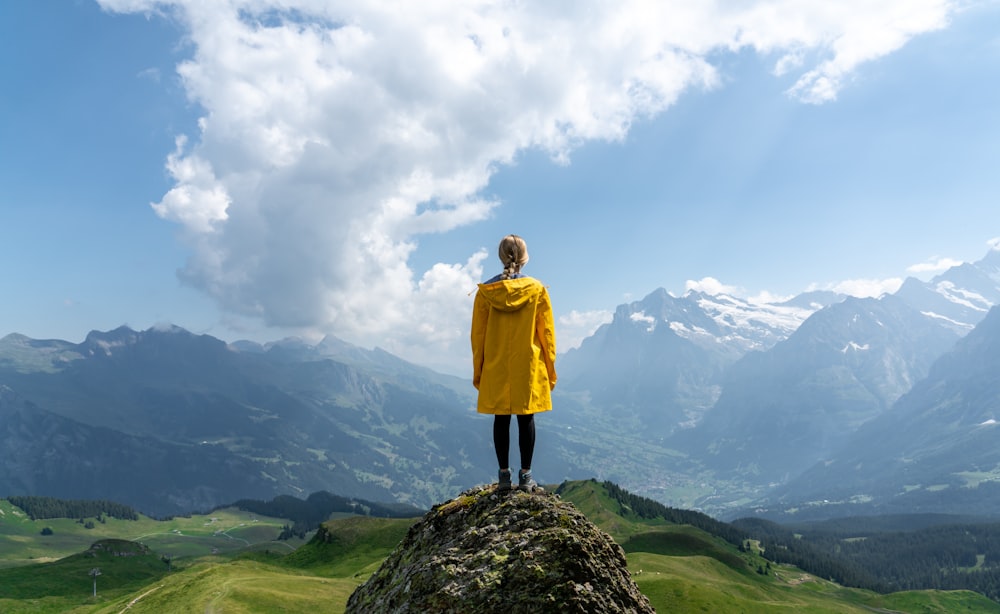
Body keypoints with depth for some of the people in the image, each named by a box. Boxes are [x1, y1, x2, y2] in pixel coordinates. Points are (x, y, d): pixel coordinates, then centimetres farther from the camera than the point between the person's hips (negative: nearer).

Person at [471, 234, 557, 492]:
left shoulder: (485, 291, -2)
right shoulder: (537, 290, -5)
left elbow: (477, 335, 2)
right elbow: (547, 333, -1)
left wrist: (477, 371, 11)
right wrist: (550, 369, 8)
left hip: (496, 369, 1)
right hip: (529, 366, -1)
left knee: (501, 420, 8)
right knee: (526, 419, 5)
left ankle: (504, 475, 12)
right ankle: (525, 476, 8)